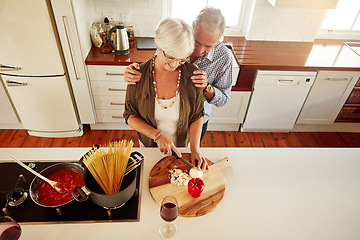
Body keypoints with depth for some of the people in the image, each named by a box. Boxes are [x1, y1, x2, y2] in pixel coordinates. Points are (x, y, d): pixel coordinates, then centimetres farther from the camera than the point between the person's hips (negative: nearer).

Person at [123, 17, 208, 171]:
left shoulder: (192, 74, -22)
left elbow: (197, 115, -12)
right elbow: (130, 116, -14)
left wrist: (195, 148, -22)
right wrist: (157, 135, -27)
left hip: (181, 146, 0)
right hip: (149, 144, 1)